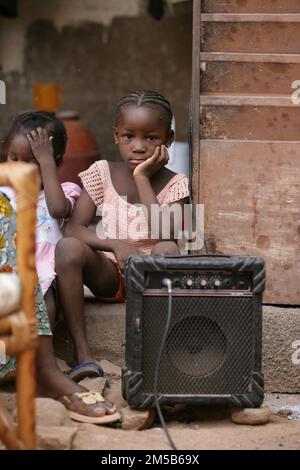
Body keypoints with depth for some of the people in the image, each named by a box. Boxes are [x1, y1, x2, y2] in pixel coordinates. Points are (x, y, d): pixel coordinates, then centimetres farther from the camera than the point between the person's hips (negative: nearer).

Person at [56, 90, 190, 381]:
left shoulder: (173, 184, -3)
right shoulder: (102, 173, 0)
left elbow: (163, 234, -21)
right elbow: (72, 230, -8)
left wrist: (143, 179, -18)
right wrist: (115, 245, -26)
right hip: (108, 273, 1)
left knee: (167, 249, -34)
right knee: (67, 248, -29)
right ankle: (83, 354, -30)